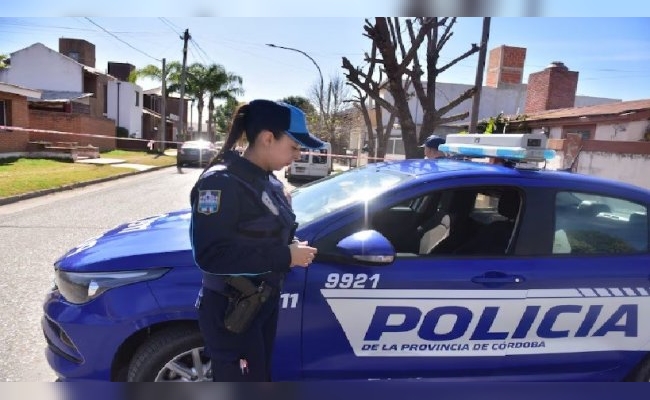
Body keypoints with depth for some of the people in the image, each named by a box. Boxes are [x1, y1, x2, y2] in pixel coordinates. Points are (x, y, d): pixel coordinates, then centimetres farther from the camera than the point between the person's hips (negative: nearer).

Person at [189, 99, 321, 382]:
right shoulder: (221, 182, -21)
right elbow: (211, 255, -29)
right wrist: (284, 256, -26)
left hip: (264, 303, 9)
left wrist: (294, 249, -5)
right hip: (230, 311, -8)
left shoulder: (269, 182, 6)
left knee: (259, 378, 23)